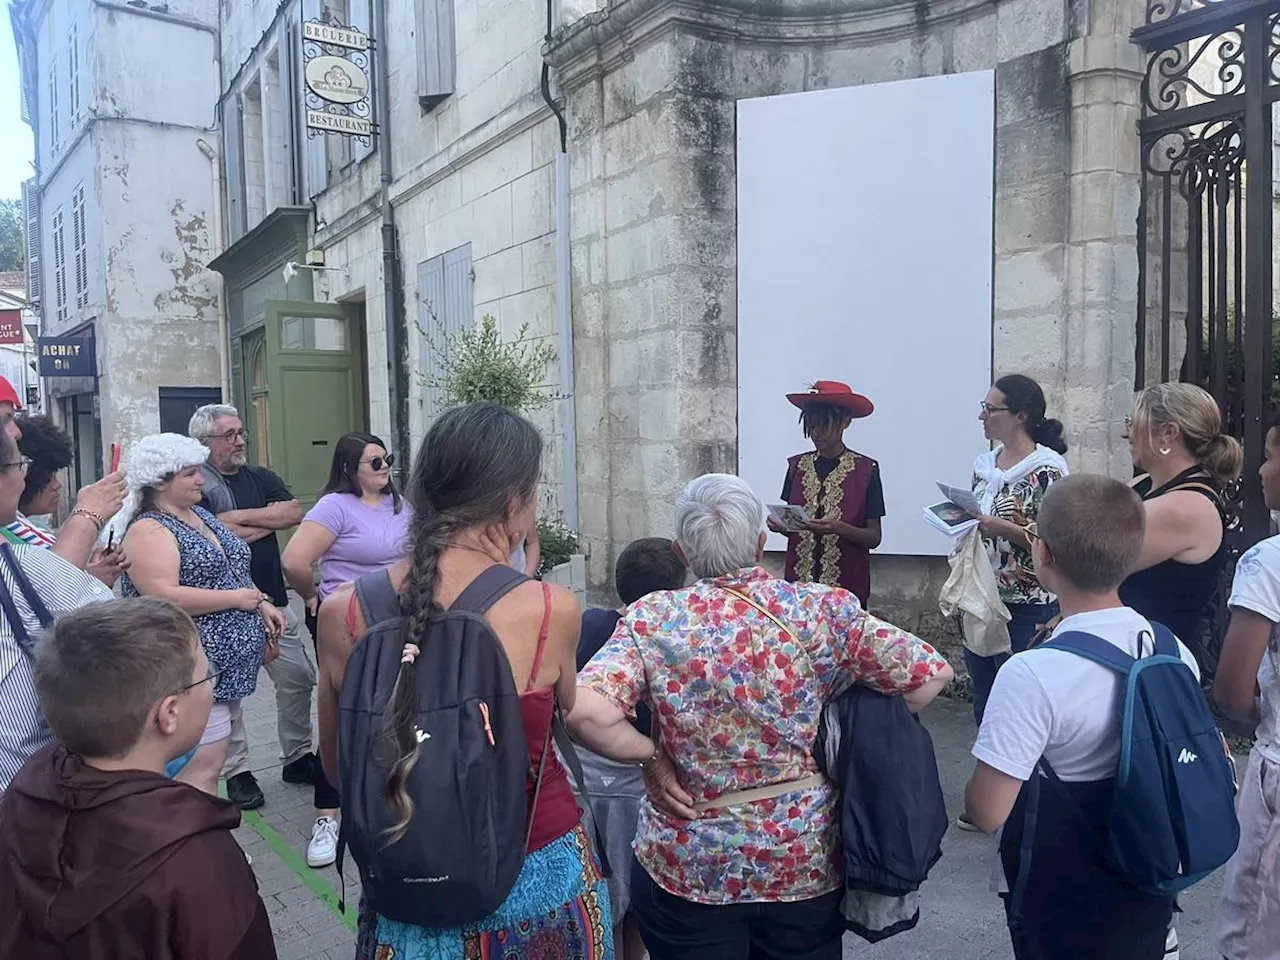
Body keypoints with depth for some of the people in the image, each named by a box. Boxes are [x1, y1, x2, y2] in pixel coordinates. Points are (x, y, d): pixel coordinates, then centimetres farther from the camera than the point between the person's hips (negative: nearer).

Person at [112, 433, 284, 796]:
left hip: (227, 662, 9)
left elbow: (230, 569, 24)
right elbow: (162, 598, -26)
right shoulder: (148, 531, -15)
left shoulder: (200, 515, 14)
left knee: (209, 759, 17)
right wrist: (237, 598, -19)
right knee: (203, 765, -7)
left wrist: (261, 602, 7)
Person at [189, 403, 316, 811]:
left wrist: (241, 517, -12)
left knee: (299, 679, 9)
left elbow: (294, 514, -5)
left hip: (273, 602, 5)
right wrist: (269, 520, -9)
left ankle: (298, 757, 24)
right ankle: (237, 773, 19)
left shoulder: (261, 478, 10)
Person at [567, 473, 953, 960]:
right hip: (808, 860, 2)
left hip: (690, 866, -1)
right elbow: (932, 673, -7)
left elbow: (585, 713, -28)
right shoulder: (824, 611, -11)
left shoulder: (653, 620, -15)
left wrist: (651, 757, -11)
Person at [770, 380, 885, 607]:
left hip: (847, 585, -3)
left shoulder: (866, 469, -6)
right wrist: (781, 525, -9)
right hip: (799, 580, 3)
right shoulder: (797, 465, 4)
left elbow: (874, 537, -5)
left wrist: (839, 528, -22)